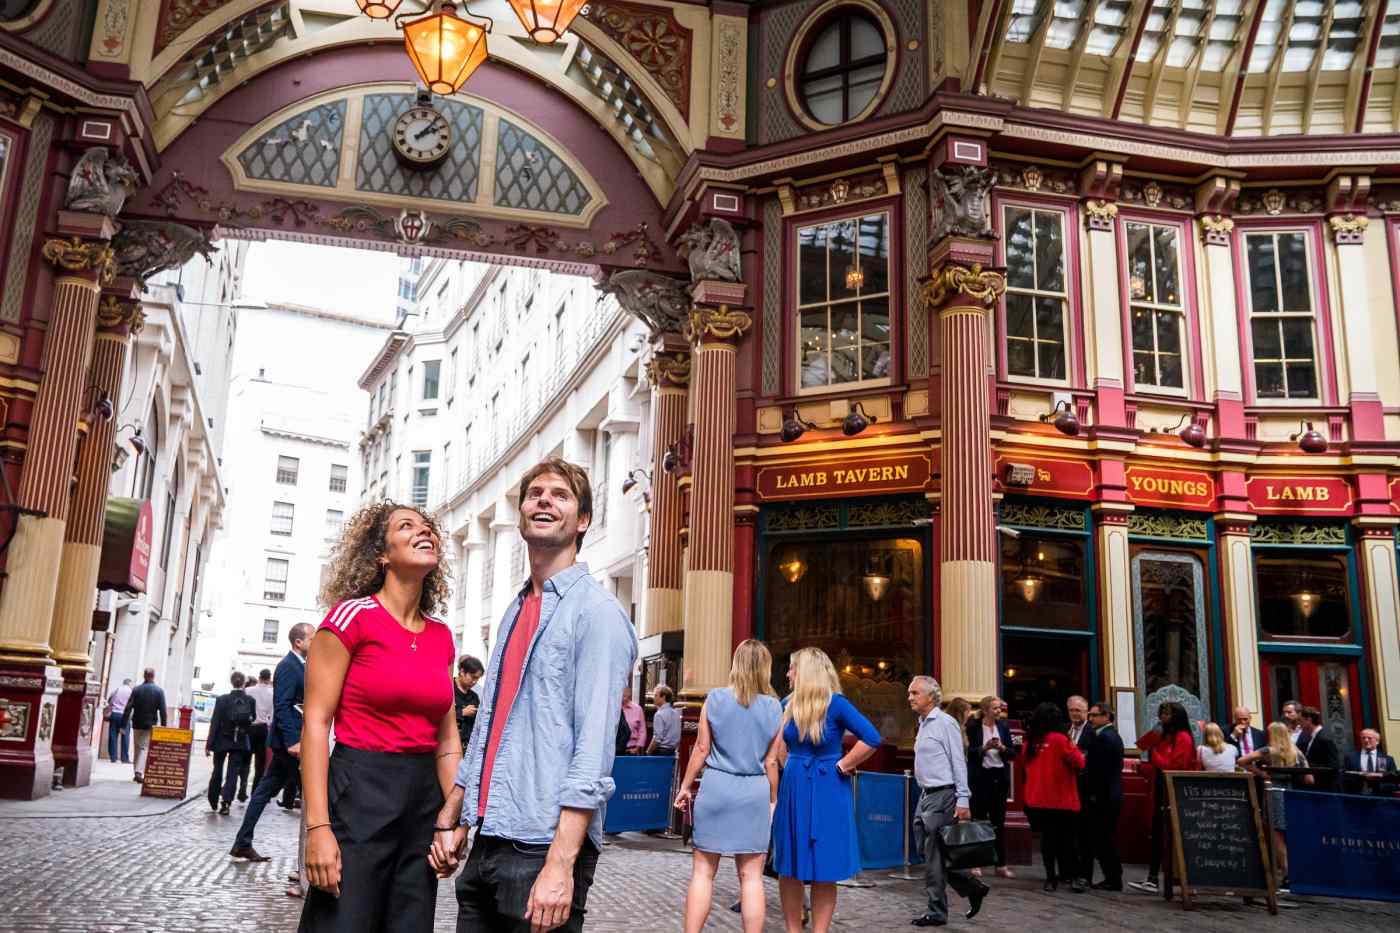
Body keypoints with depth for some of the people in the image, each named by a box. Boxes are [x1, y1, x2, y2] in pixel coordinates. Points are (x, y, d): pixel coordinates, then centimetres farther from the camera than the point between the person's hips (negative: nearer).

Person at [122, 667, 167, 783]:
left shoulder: (136, 690, -1)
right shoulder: (159, 691, -5)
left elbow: (128, 708, -4)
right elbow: (162, 711, -7)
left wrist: (123, 725, -2)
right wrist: (163, 726, -1)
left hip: (137, 724, 2)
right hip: (150, 725, -2)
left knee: (137, 748, 14)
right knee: (145, 748, 1)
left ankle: (136, 772, 19)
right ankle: (139, 771, -13)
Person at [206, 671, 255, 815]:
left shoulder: (222, 700, -10)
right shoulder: (250, 700, -7)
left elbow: (215, 723, -10)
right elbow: (253, 719, 4)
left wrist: (209, 744, -7)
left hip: (222, 741, 0)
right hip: (241, 743, 0)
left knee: (217, 771, 17)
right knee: (233, 773, 2)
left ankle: (213, 802, 31)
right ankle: (226, 803, -12)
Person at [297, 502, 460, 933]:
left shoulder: (442, 637, 9)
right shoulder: (352, 616, -7)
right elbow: (315, 723, -11)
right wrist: (318, 826, -17)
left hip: (424, 798, 6)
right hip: (359, 791, -6)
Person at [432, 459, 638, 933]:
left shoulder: (597, 612, -12)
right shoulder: (515, 613, 13)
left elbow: (594, 749, -19)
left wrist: (559, 864, -23)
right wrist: (449, 821, 17)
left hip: (544, 850, -7)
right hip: (487, 845, 7)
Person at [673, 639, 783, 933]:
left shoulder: (715, 699, -2)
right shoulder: (774, 707, 1)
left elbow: (701, 748, 0)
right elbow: (771, 761, 3)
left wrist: (686, 786, 10)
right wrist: (772, 799, 13)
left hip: (717, 786, -1)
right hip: (755, 791, 1)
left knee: (703, 871, 7)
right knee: (751, 876, 6)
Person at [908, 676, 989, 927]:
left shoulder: (945, 723, -11)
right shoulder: (923, 724, 15)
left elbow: (959, 763, -14)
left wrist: (963, 800, -18)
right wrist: (924, 794, 17)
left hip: (942, 796, -9)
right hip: (926, 795, 9)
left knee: (934, 855, -3)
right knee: (931, 853, 11)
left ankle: (936, 912, 7)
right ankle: (972, 888, 25)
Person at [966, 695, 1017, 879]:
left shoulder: (1003, 726, 7)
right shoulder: (973, 726, -4)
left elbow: (1012, 753, 7)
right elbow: (968, 752, -7)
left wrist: (1002, 748, -13)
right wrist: (984, 748, -22)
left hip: (1000, 777, 4)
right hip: (980, 777, -3)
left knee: (999, 821, 7)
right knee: (978, 819, 1)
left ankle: (1001, 864, 12)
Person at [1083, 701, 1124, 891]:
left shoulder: (1102, 737, -16)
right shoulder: (1114, 735, 15)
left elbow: (1100, 769, -21)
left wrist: (1094, 794, -15)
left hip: (1102, 796, -10)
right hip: (1112, 794, 10)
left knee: (1103, 838, -4)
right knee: (1108, 838, 13)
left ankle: (1113, 879, 0)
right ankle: (1113, 878, 18)